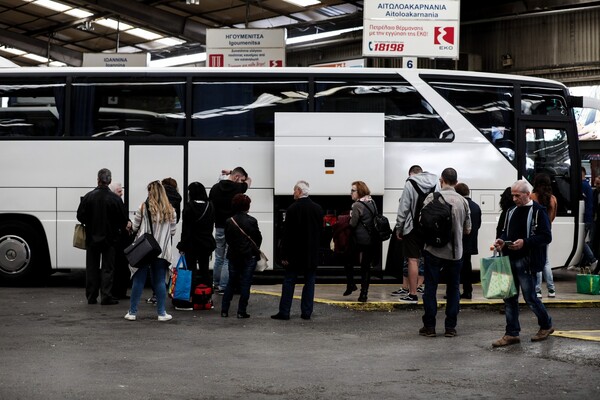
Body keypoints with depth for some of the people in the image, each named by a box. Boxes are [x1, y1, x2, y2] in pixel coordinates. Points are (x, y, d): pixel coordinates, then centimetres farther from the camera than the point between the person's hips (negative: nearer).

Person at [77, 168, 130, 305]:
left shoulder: (88, 197, -7)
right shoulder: (115, 199, -12)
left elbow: (80, 217, -3)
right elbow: (123, 219, -7)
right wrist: (125, 225, 15)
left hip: (92, 237, 2)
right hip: (109, 238, -2)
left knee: (92, 268, 11)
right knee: (107, 268, 5)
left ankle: (91, 297, 14)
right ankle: (106, 296, -1)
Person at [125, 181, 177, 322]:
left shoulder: (144, 207, -8)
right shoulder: (170, 209, -2)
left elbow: (135, 227, -1)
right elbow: (173, 231, 4)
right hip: (162, 250, 1)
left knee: (138, 281, 5)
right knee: (160, 281, 9)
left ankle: (132, 312, 9)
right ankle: (161, 312, 10)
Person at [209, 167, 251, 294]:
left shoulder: (215, 188, 3)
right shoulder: (238, 188, -9)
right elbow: (249, 180, 11)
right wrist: (231, 172, 13)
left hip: (219, 227, 5)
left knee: (219, 258, 16)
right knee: (229, 260, -1)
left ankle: (216, 284, 23)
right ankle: (223, 287, 0)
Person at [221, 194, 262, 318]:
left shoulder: (229, 222, -5)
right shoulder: (252, 221, -12)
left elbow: (227, 239, 4)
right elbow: (258, 238, -3)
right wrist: (255, 250, 17)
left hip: (233, 256, 3)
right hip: (249, 256, -3)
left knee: (231, 282, 13)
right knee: (245, 283, 3)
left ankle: (224, 310, 11)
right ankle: (241, 311, 2)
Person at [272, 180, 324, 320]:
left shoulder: (292, 209, -12)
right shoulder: (318, 209, 4)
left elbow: (287, 234, -12)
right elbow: (321, 231, 10)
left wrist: (284, 255, -8)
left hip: (295, 253, -4)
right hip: (312, 253, 4)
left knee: (288, 282, 2)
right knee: (309, 282, 8)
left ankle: (284, 312, 1)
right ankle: (306, 312, 7)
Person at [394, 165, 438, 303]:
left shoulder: (410, 184, -7)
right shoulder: (435, 183, 6)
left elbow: (403, 208, -9)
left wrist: (399, 228, -1)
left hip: (413, 228, -5)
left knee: (413, 260, -2)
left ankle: (412, 294, -2)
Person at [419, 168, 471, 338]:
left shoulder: (433, 197, -8)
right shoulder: (463, 201, 1)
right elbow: (467, 230, 7)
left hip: (434, 250, -2)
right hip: (455, 252, 2)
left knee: (430, 288, 5)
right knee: (453, 289, 11)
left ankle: (429, 326, 6)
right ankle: (450, 327, 11)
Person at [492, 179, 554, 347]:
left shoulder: (538, 211, -8)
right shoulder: (512, 211, 15)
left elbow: (546, 237, -13)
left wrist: (525, 242, -24)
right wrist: (502, 240, 2)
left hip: (527, 262, -7)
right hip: (510, 260, 7)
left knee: (530, 297, 0)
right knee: (509, 298, 7)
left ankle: (546, 325, 23)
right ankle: (511, 334, 13)